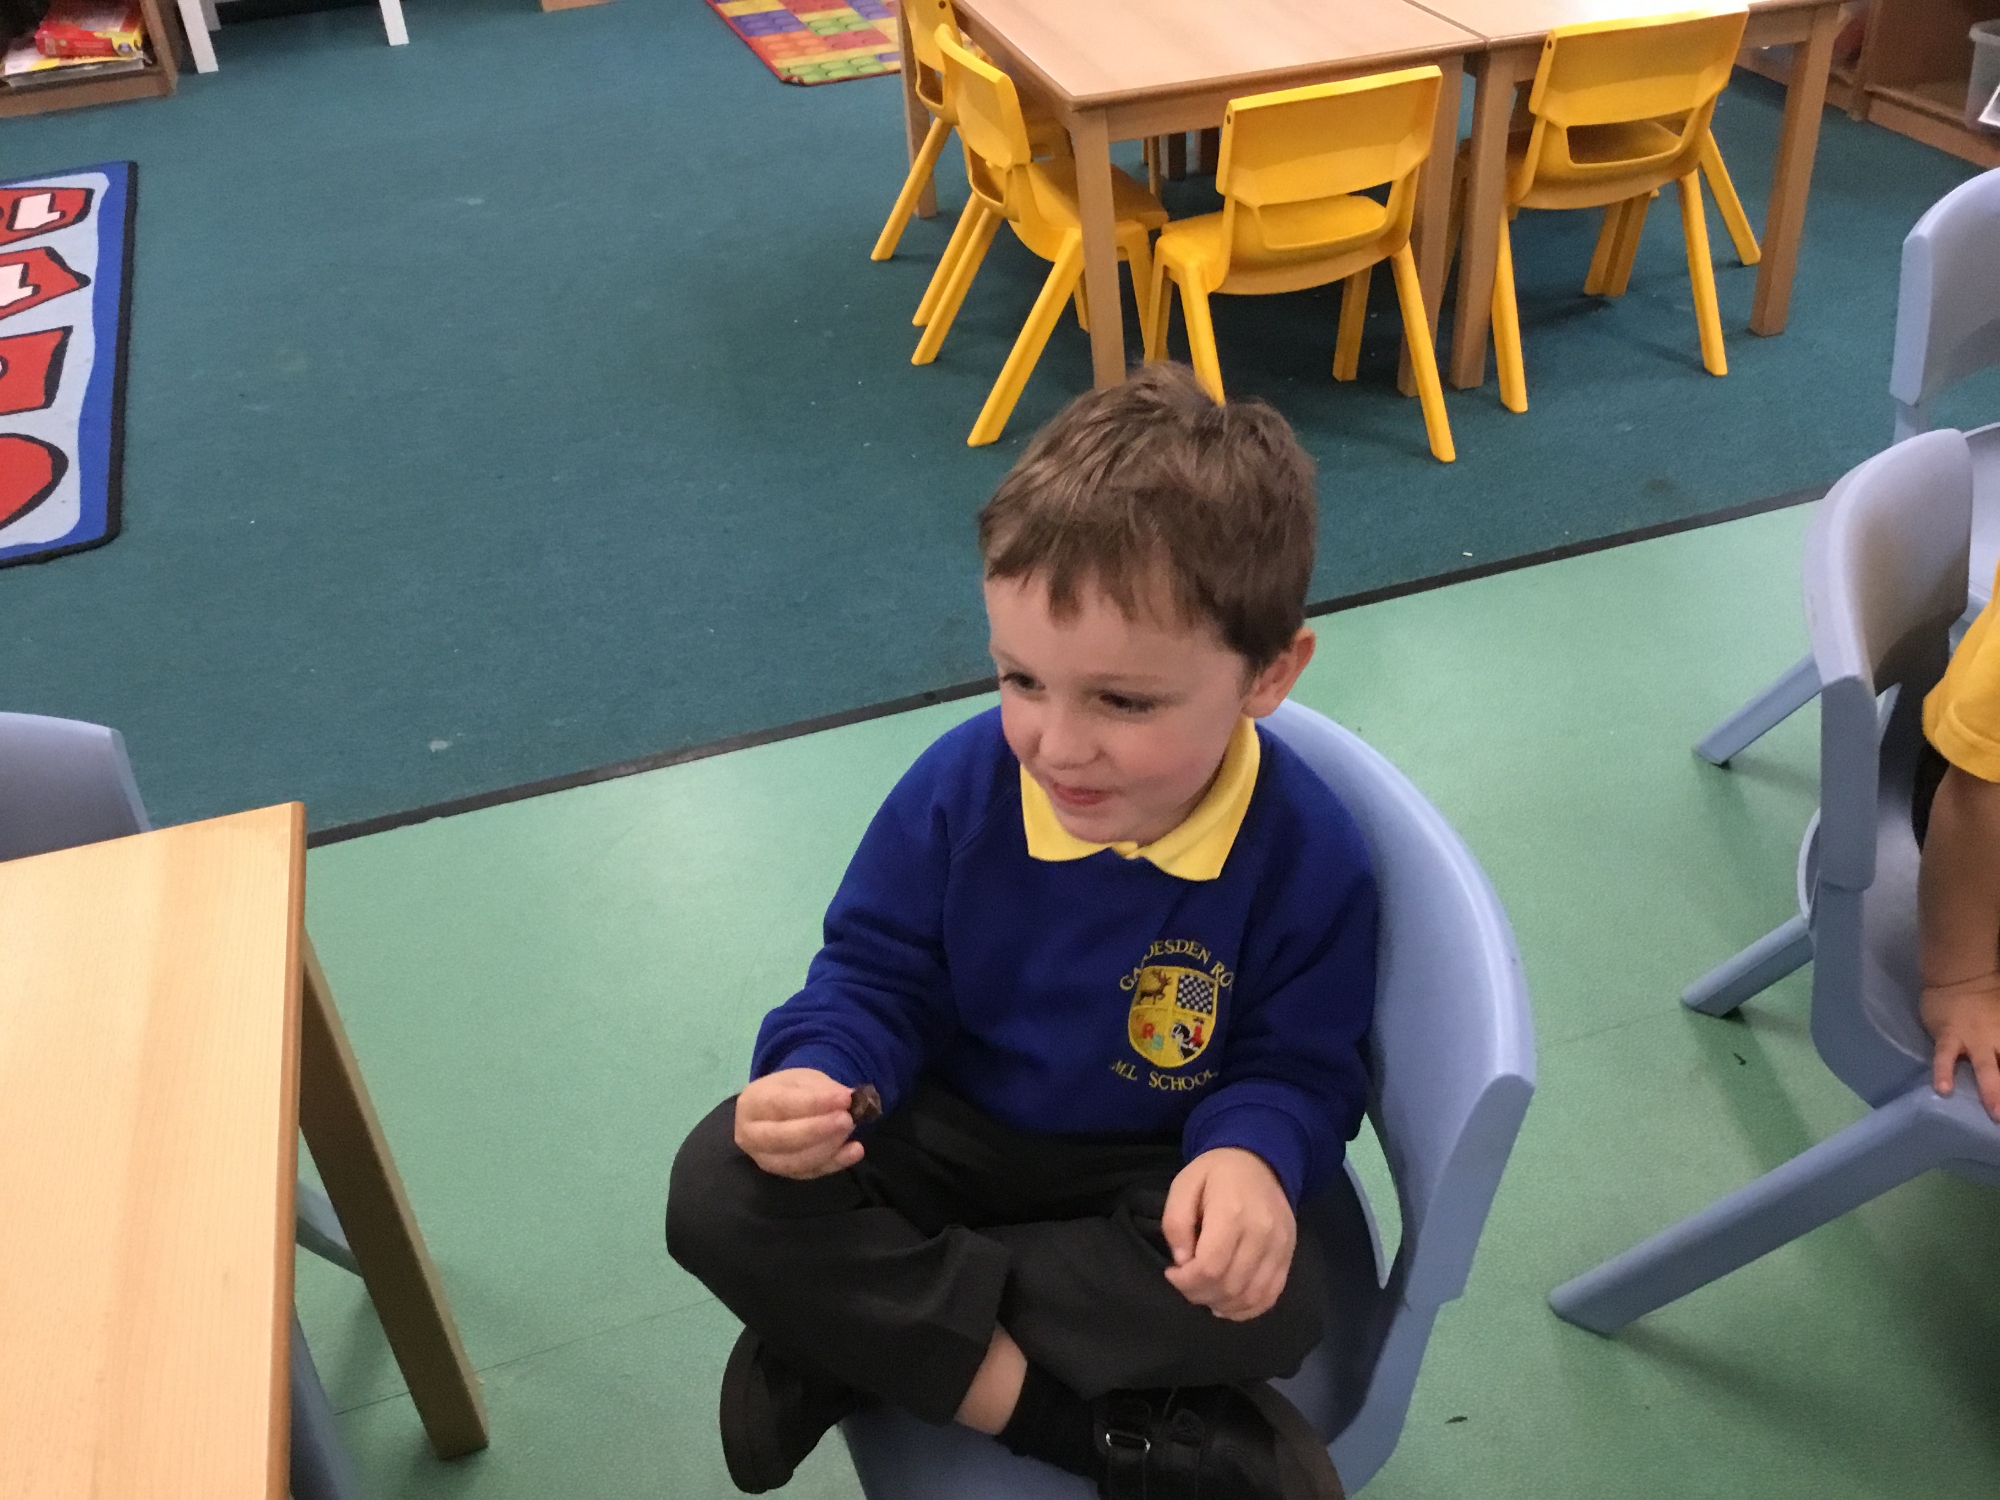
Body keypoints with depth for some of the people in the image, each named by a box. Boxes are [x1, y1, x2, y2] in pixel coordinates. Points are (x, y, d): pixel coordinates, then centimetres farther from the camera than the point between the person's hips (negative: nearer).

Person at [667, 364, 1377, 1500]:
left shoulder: (1307, 854, -20)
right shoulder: (962, 785, -17)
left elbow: (1299, 1065, -11)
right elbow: (876, 975, -6)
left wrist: (1253, 1157, -35)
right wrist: (819, 1073, -28)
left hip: (1155, 1170, -1)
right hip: (953, 1133, 1)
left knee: (1272, 1300, -32)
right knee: (722, 1187, -22)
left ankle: (853, 1338, -18)